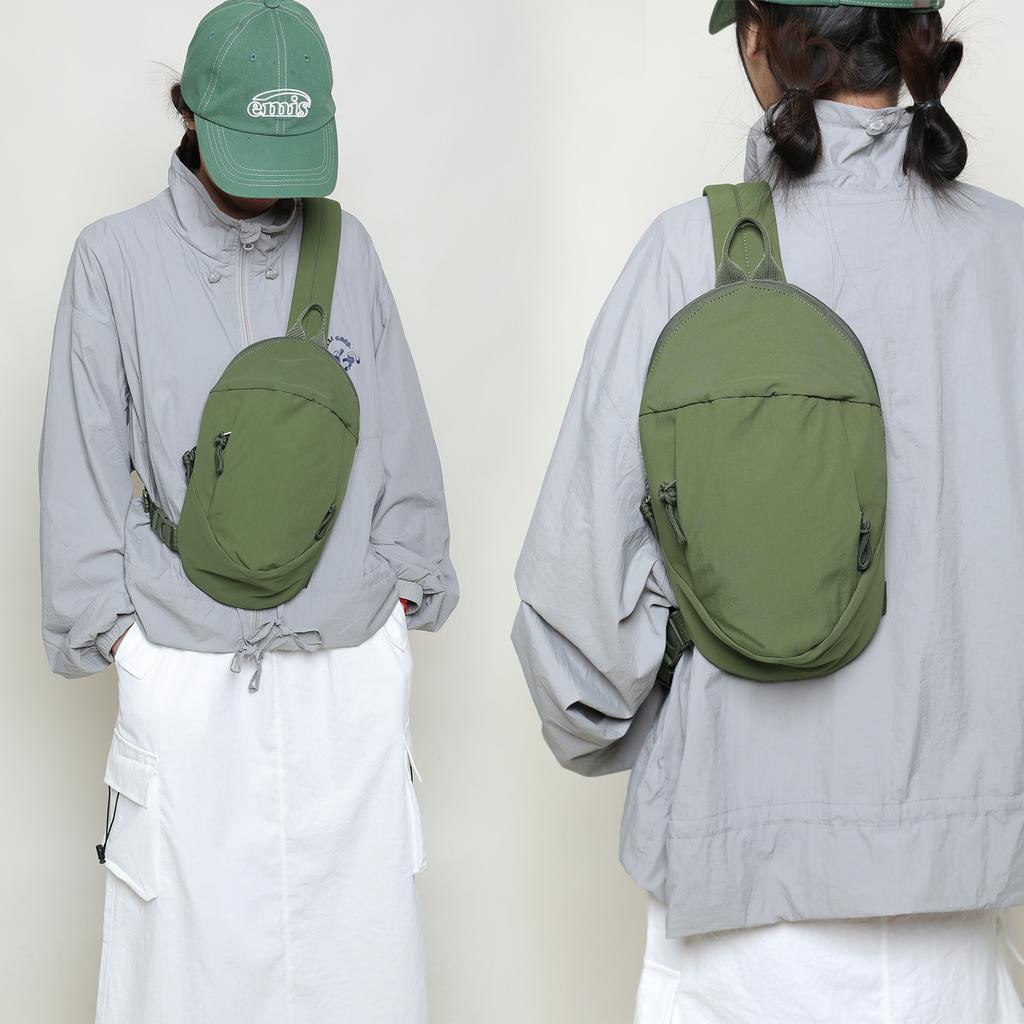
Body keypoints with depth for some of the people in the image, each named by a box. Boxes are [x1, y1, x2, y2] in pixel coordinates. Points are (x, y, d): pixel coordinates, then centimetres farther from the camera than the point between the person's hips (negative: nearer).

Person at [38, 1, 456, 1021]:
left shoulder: (345, 246, 6)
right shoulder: (117, 257, 1)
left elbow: (401, 439, 12)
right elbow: (82, 465, 3)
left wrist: (406, 580, 11)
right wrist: (106, 620, 1)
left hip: (352, 668, 2)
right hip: (186, 673, -1)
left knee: (357, 939, 6)